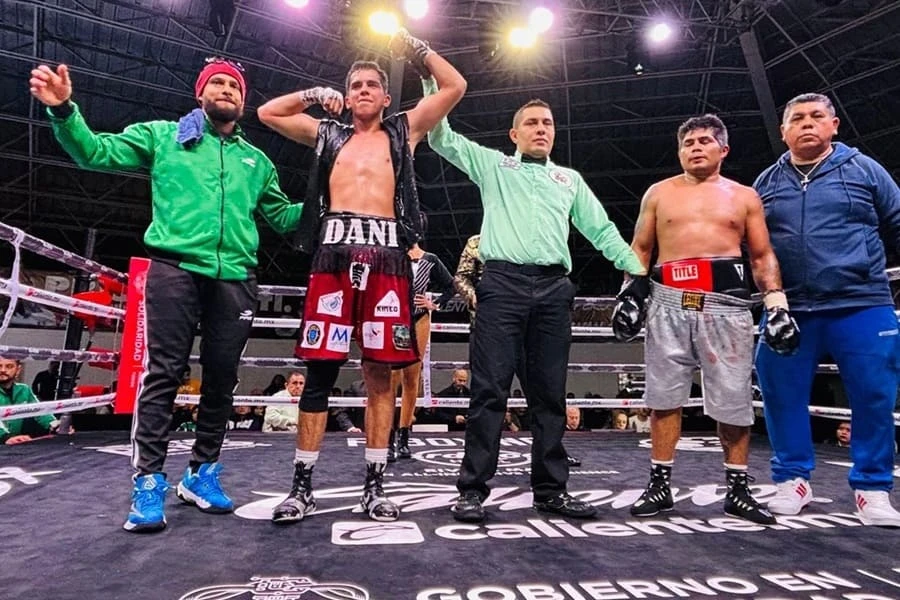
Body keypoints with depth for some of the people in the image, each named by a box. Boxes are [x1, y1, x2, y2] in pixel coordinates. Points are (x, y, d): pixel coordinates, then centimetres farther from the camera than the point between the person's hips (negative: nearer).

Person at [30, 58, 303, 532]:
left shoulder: (256, 160, 22)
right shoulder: (164, 135, 15)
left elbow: (281, 216, 24)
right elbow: (97, 154, 9)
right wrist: (64, 110, -6)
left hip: (234, 276, 3)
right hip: (175, 266, -3)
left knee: (221, 378, 4)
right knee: (164, 372, -8)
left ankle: (202, 472, 16)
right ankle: (148, 481, -2)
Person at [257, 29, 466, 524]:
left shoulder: (403, 131, 21)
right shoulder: (327, 133, 25)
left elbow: (455, 87, 19)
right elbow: (267, 112, 31)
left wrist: (414, 48, 25)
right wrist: (315, 95, 26)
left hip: (386, 255, -1)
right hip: (334, 251, 1)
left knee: (380, 371, -1)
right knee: (320, 369, -3)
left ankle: (374, 484, 8)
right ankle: (302, 486, 6)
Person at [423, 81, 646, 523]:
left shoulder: (570, 178, 26)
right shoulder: (493, 165, 19)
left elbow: (601, 229, 22)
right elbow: (441, 137, 15)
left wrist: (636, 269, 11)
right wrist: (431, 78, 10)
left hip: (554, 288, 3)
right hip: (503, 283, -3)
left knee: (549, 392, 5)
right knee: (491, 388, -7)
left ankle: (550, 488, 13)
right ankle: (473, 489, -2)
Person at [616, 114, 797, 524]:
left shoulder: (745, 197, 15)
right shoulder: (659, 193, 15)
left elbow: (763, 256, 12)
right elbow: (640, 248, 14)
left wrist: (777, 305, 1)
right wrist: (629, 293, 2)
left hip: (726, 303, 0)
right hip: (669, 303, 0)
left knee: (733, 399, 2)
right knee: (664, 396, 1)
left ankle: (737, 490, 16)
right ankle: (659, 484, 11)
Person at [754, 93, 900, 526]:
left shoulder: (863, 169, 8)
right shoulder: (767, 183, 12)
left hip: (861, 306, -1)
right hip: (788, 312, 2)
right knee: (782, 396, 3)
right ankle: (793, 479, 18)